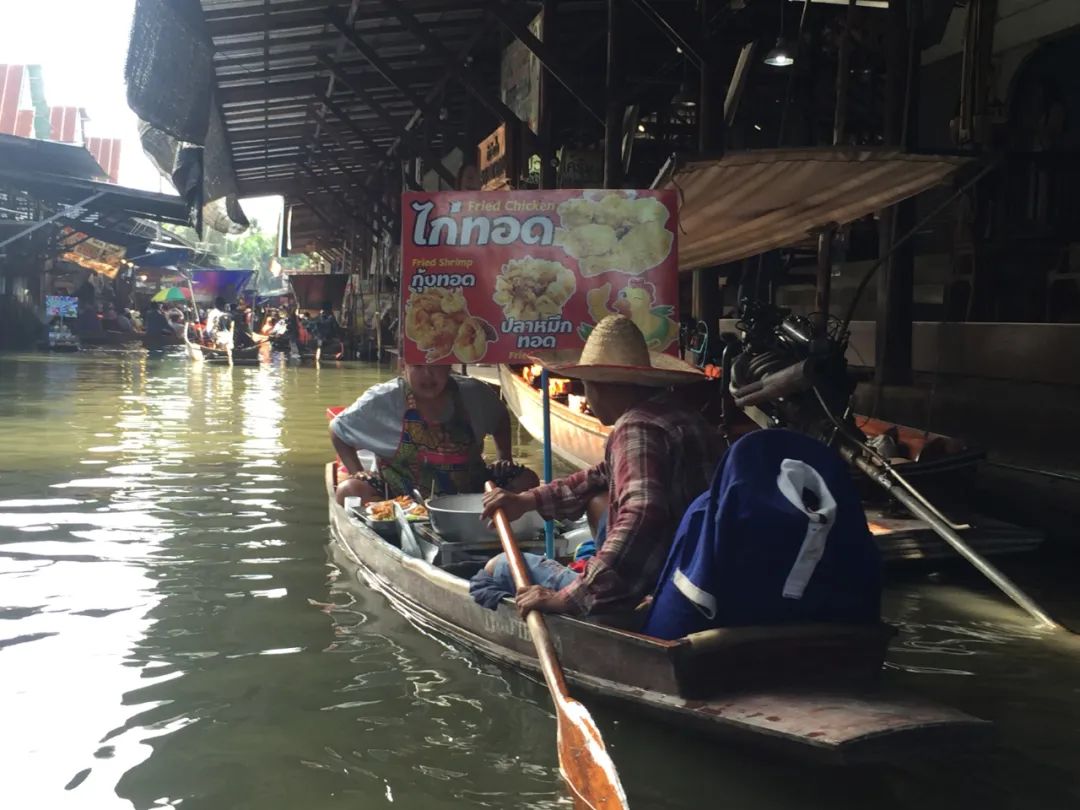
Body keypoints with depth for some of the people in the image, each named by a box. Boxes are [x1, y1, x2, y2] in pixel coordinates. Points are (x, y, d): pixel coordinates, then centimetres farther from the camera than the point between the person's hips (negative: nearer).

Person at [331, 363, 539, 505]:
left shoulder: (474, 394, -1)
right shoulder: (382, 401, -8)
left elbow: (500, 419, 22)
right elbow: (338, 430, 5)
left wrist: (505, 459, 9)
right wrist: (356, 473, -6)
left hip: (470, 493, 2)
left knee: (527, 480, -16)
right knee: (349, 490, -29)